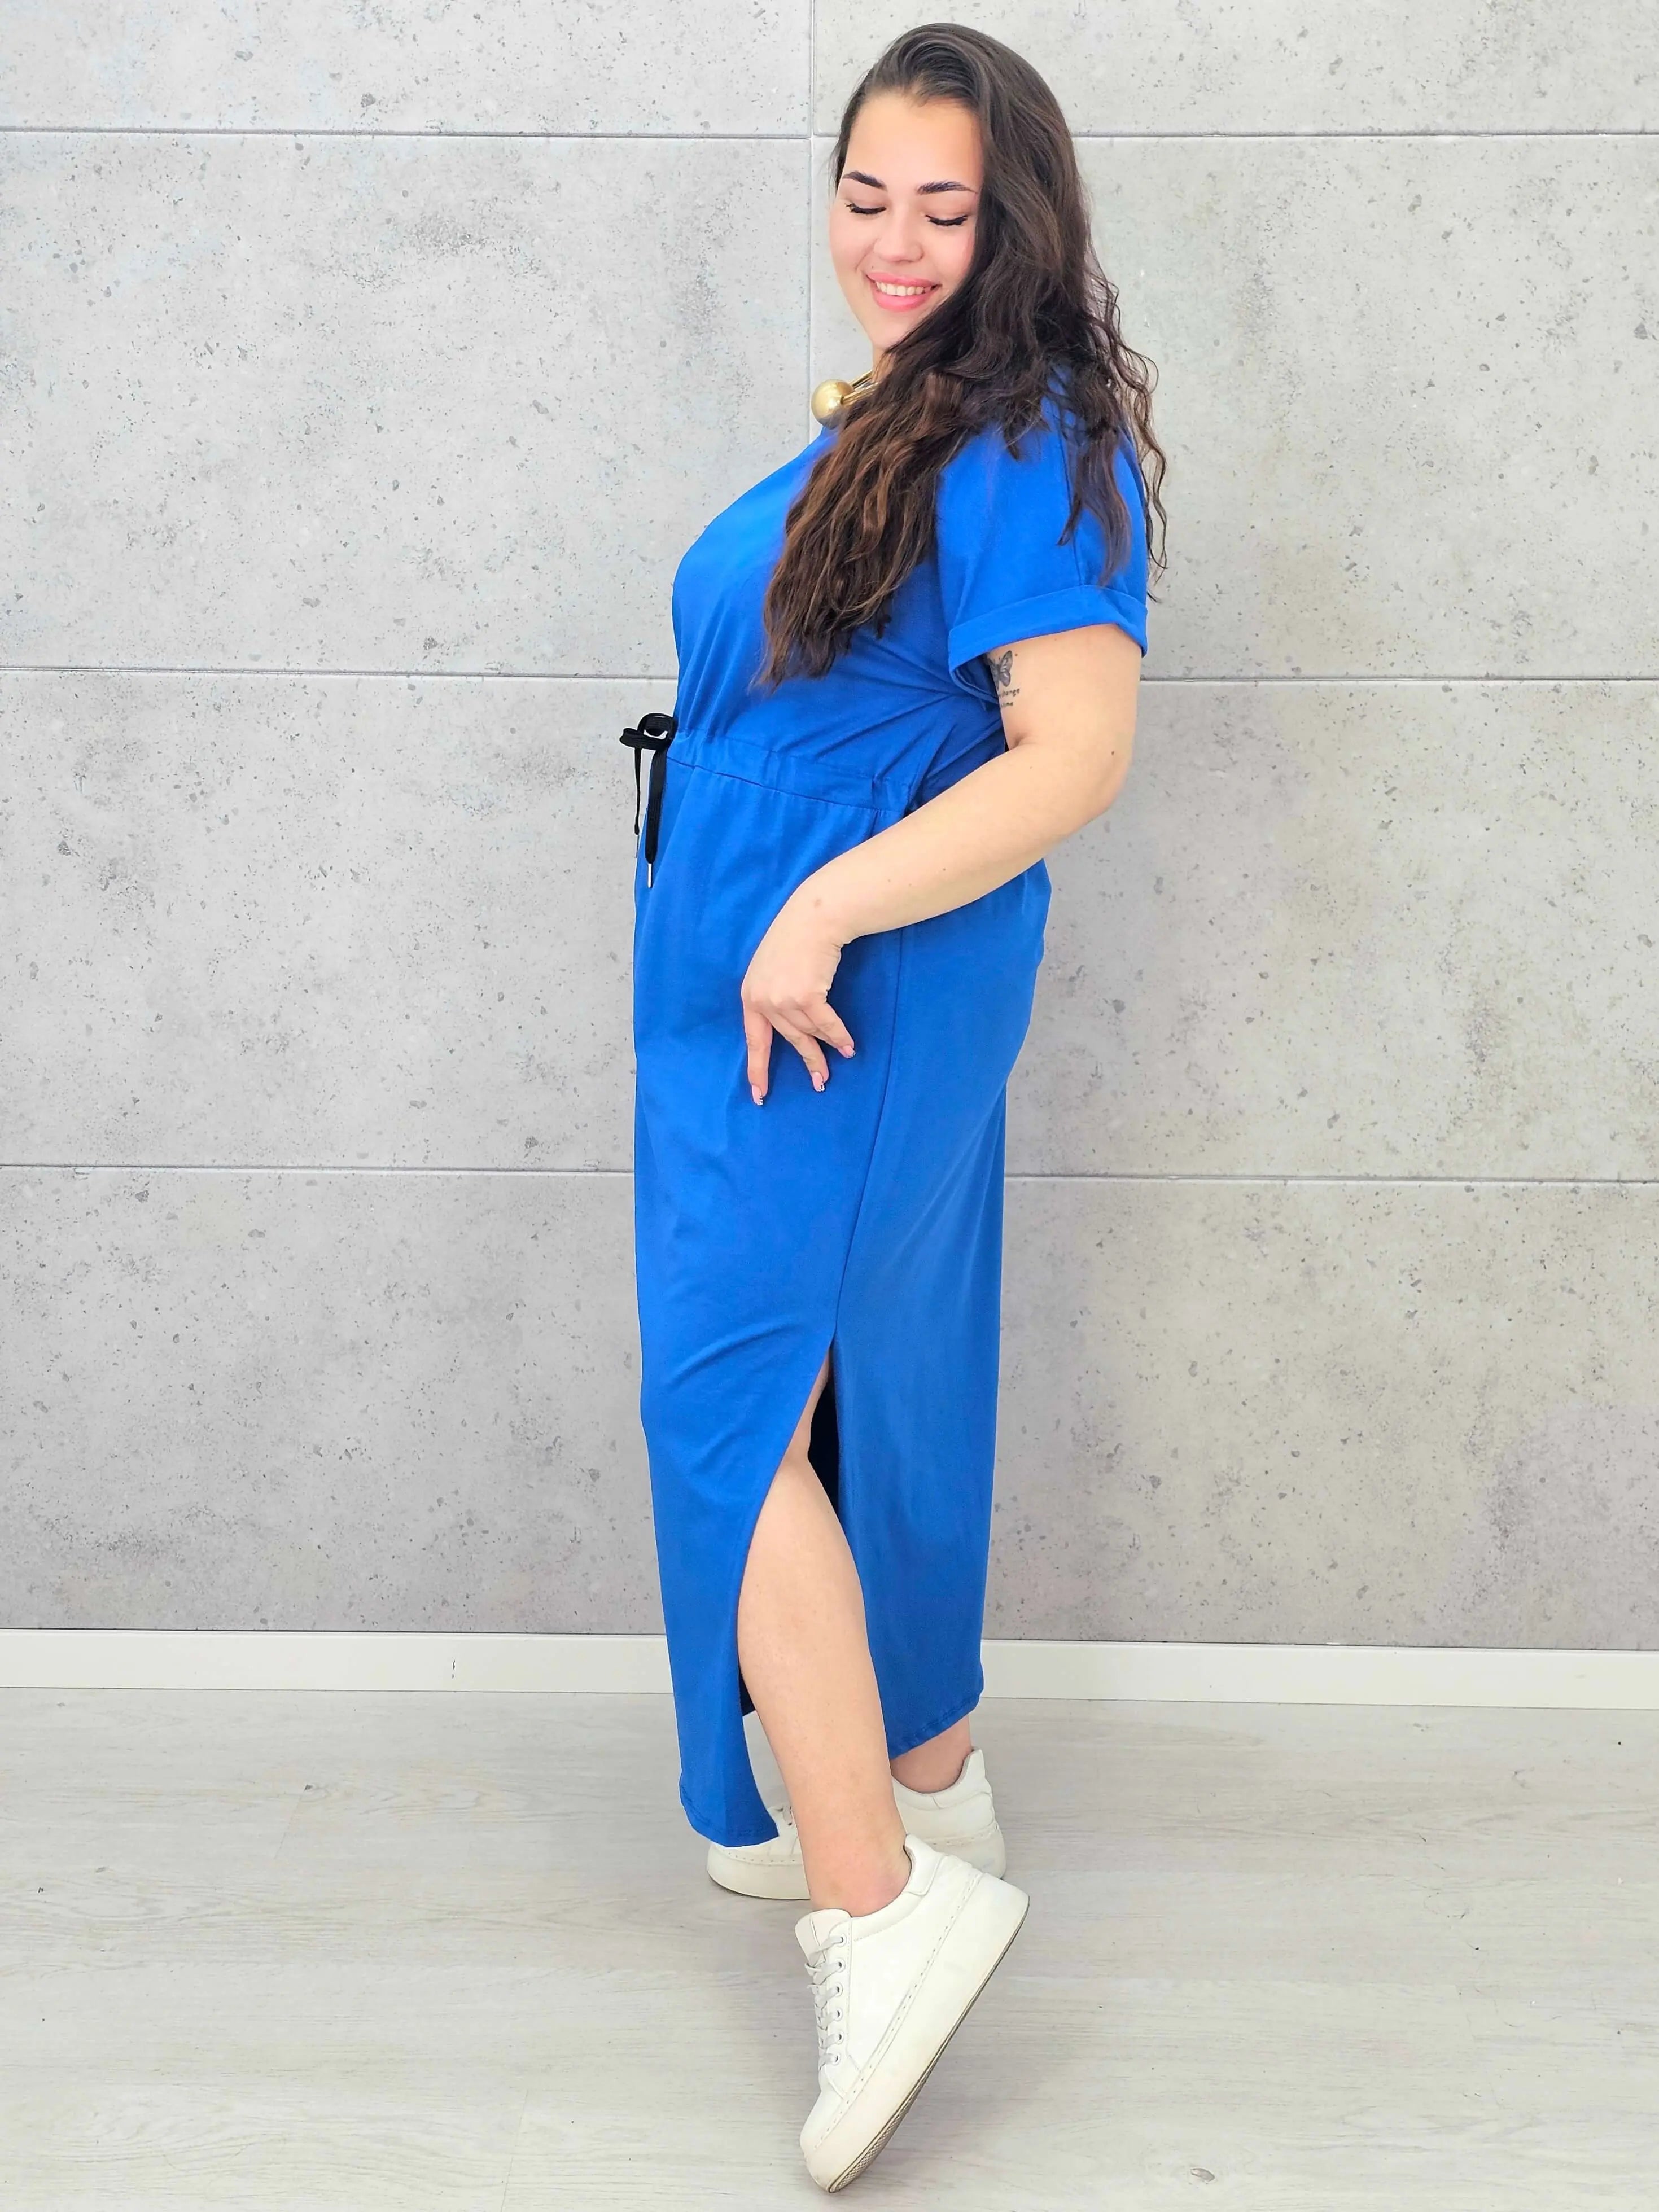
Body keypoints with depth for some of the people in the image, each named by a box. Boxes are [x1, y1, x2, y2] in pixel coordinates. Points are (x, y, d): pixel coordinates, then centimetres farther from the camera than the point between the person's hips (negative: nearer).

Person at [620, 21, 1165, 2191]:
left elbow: (1078, 753, -23)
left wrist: (820, 916, -23)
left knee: (729, 1401, -14)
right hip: (755, 984, 10)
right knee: (867, 1382, 16)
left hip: (859, 996, -10)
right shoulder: (879, 427, 16)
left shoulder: (1028, 448, -14)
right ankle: (925, 1783, 31)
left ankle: (871, 1903, -10)